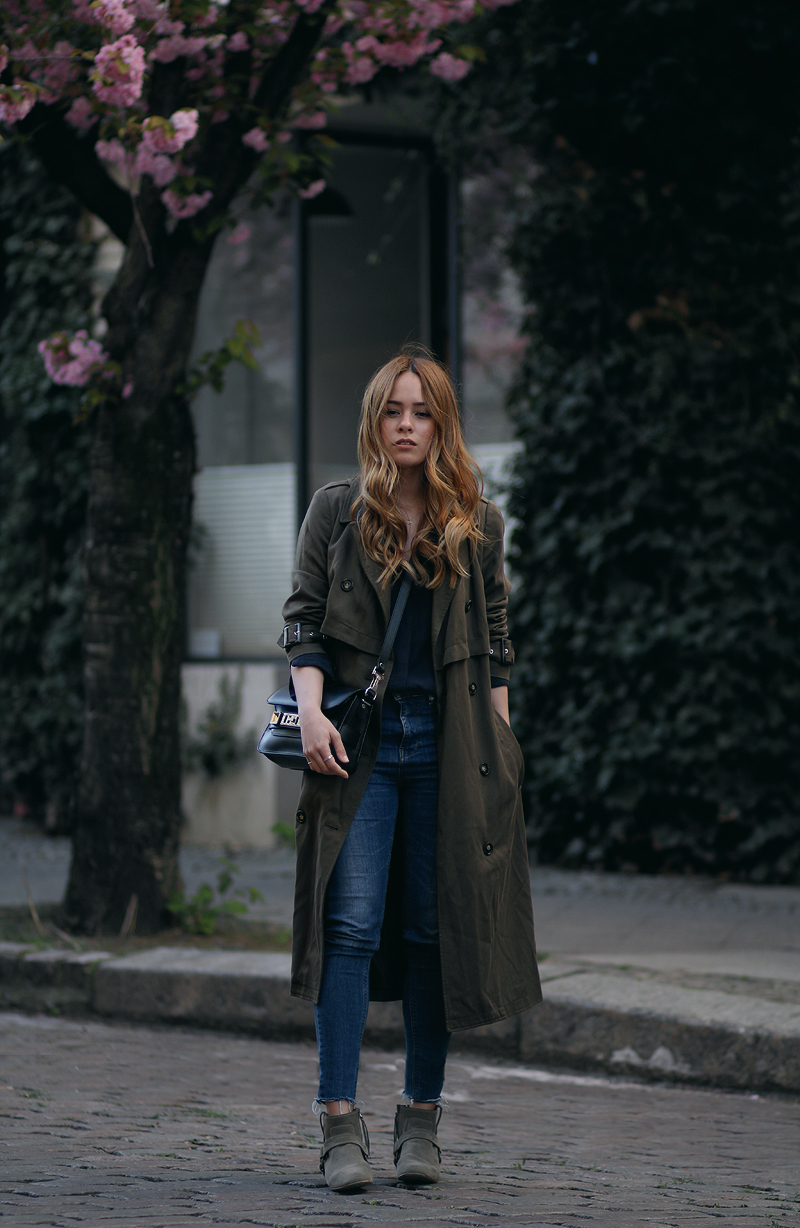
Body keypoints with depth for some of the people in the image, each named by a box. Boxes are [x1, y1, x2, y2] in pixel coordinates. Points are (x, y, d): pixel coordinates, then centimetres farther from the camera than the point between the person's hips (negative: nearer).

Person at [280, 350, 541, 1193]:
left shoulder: (477, 524, 10)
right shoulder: (336, 513, 7)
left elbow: (493, 643, 14)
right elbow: (303, 620, 3)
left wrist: (502, 743, 8)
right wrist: (311, 711, -11)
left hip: (448, 747, 2)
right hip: (360, 743, -2)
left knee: (435, 930, 3)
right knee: (353, 923, -10)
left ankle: (422, 1117, 12)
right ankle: (340, 1122, -10)